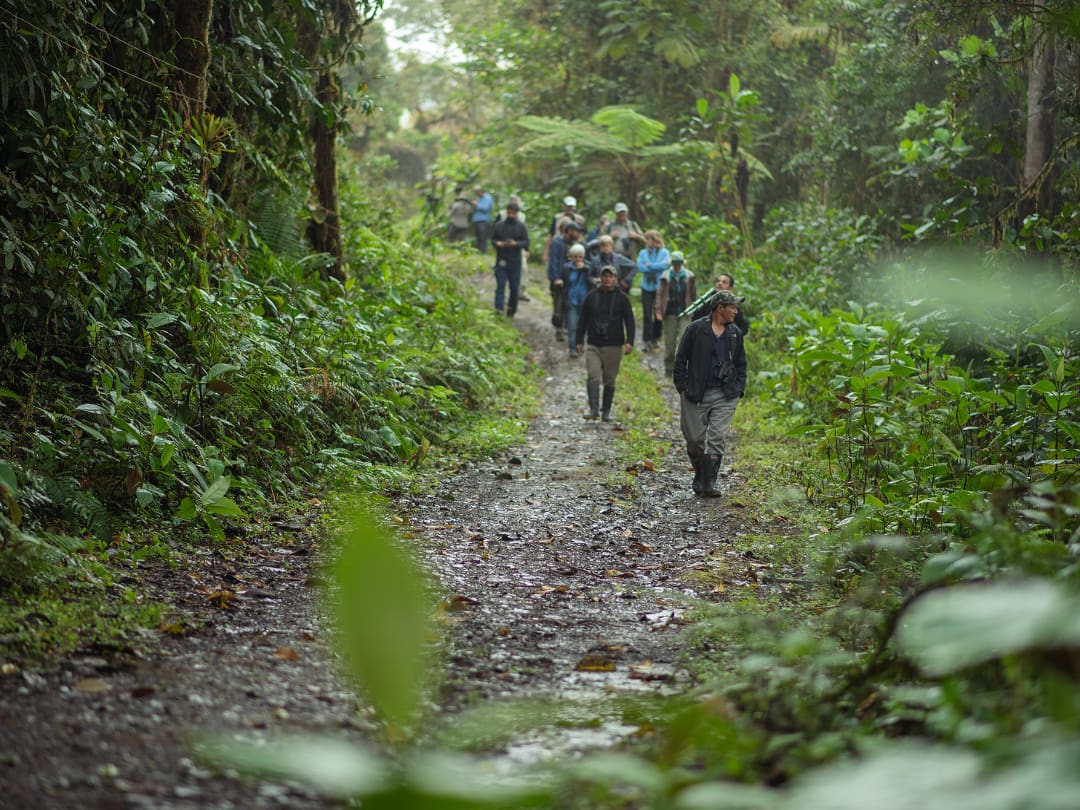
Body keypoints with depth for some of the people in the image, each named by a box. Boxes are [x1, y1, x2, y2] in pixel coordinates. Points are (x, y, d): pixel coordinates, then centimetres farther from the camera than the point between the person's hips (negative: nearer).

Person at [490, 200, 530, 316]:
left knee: (514, 287, 5)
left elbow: (526, 242, -1)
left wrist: (515, 244, -19)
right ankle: (498, 310, -12)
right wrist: (497, 243, -12)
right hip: (501, 262, 0)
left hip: (515, 262, 0)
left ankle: (511, 310, 21)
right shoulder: (499, 225, 6)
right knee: (500, 286, -8)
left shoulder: (521, 226, 3)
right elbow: (492, 239, 10)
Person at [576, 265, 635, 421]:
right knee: (593, 377, -13)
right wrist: (579, 341, 8)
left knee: (609, 380, 5)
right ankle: (593, 409, -17)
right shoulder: (592, 296, 8)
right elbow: (583, 320, 12)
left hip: (613, 346, -1)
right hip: (594, 345, 1)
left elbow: (629, 321, 2)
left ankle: (606, 411, 15)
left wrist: (629, 342, -10)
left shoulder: (622, 298, 4)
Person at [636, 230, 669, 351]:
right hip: (647, 287, 1)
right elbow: (640, 267, -7)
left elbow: (665, 265, -16)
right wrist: (657, 266, -12)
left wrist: (649, 265, -12)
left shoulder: (664, 253, 2)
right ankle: (647, 340, -4)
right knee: (647, 314, -6)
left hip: (660, 287, -1)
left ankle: (656, 338, 18)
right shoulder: (643, 253, 8)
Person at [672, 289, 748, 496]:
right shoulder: (696, 329, -3)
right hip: (696, 394, -2)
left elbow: (741, 364, 19)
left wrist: (738, 389, 7)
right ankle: (699, 475, 26)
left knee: (716, 439, -7)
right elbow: (681, 359, 1)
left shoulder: (735, 333, 10)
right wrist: (682, 388, -5)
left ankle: (709, 483, -6)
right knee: (695, 438, 3)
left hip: (725, 397, 2)